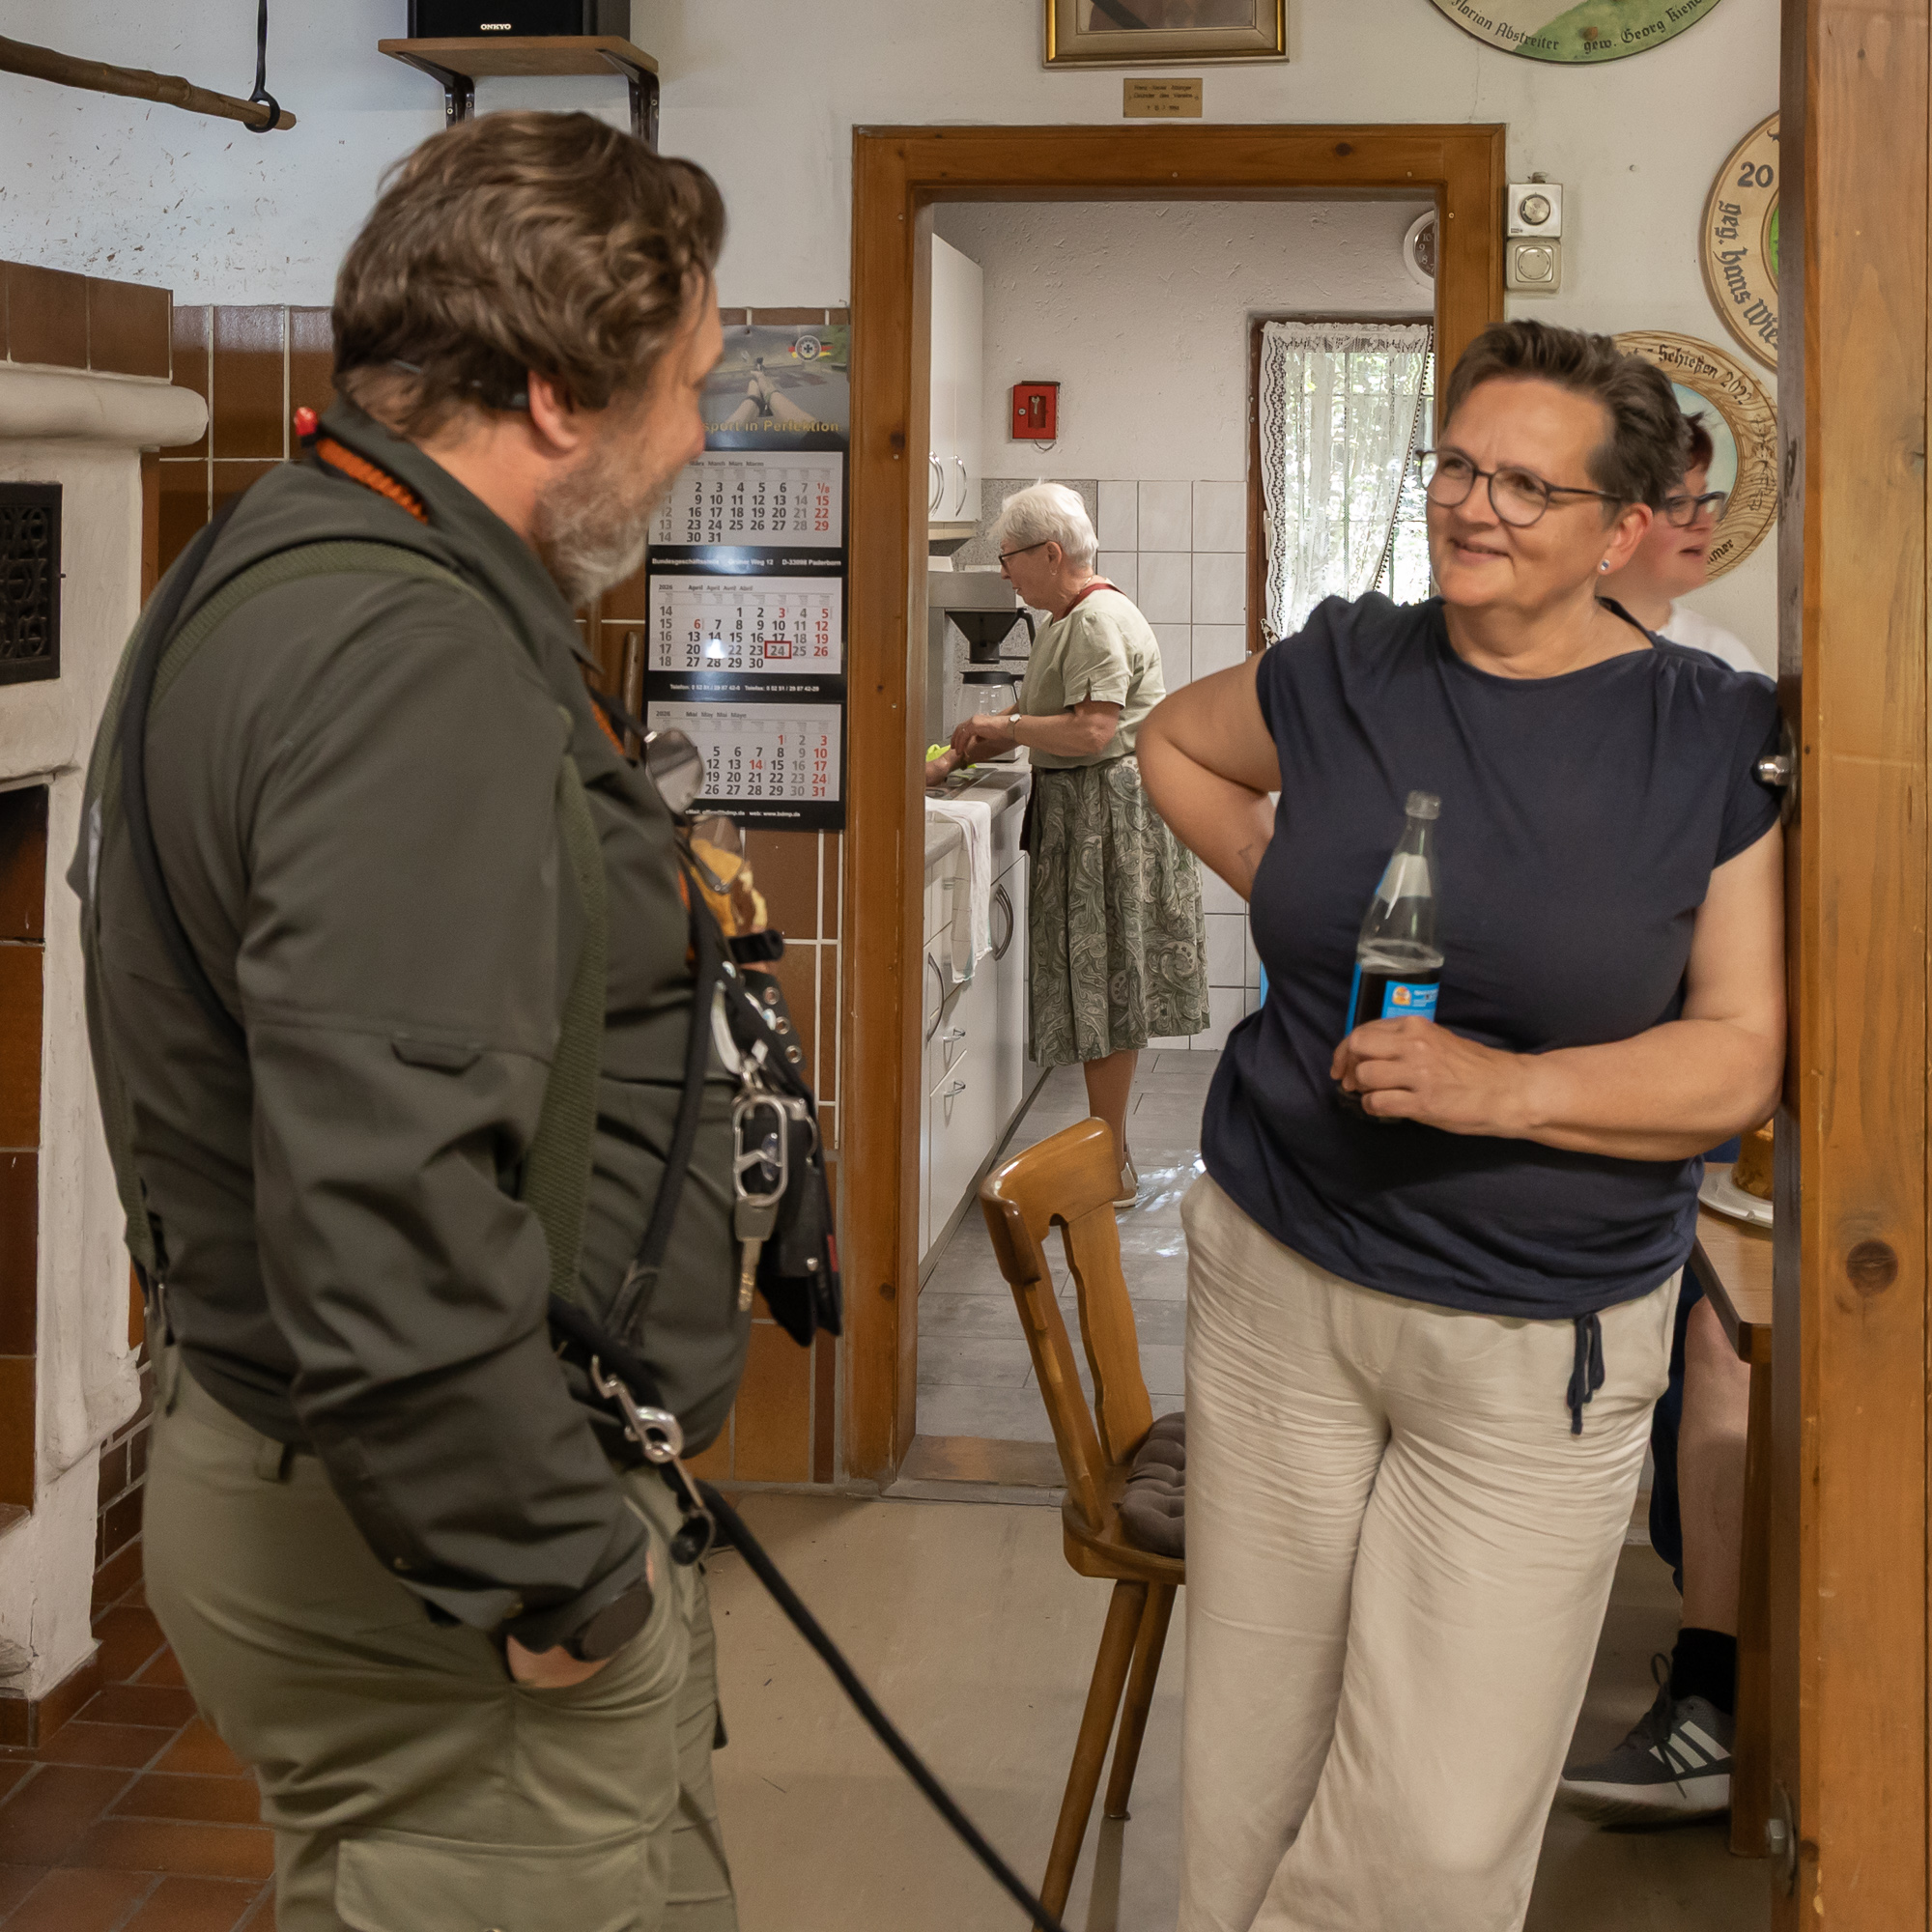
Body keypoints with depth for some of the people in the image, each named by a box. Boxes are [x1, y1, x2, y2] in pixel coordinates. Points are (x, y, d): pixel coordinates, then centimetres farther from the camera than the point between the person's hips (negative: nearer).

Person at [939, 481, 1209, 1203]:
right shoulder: (1067, 619, 15)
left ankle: (1111, 1169, 2)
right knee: (1097, 986, 13)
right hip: (1080, 814, 10)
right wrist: (954, 759, 16)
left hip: (1110, 815, -10)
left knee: (1104, 990, -4)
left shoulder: (1099, 622, -17)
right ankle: (1107, 1151, 19)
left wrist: (1003, 727, -15)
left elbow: (1092, 732, -27)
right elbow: (1040, 719, 23)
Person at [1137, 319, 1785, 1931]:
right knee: (1254, 1755, 10)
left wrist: (1504, 1088, -23)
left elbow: (1741, 1059, -9)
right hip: (1278, 1276, 3)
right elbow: (1176, 743, 24)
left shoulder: (1711, 741, -6)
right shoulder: (1343, 673, 2)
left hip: (1538, 1340, -2)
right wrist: (1293, 894, 10)